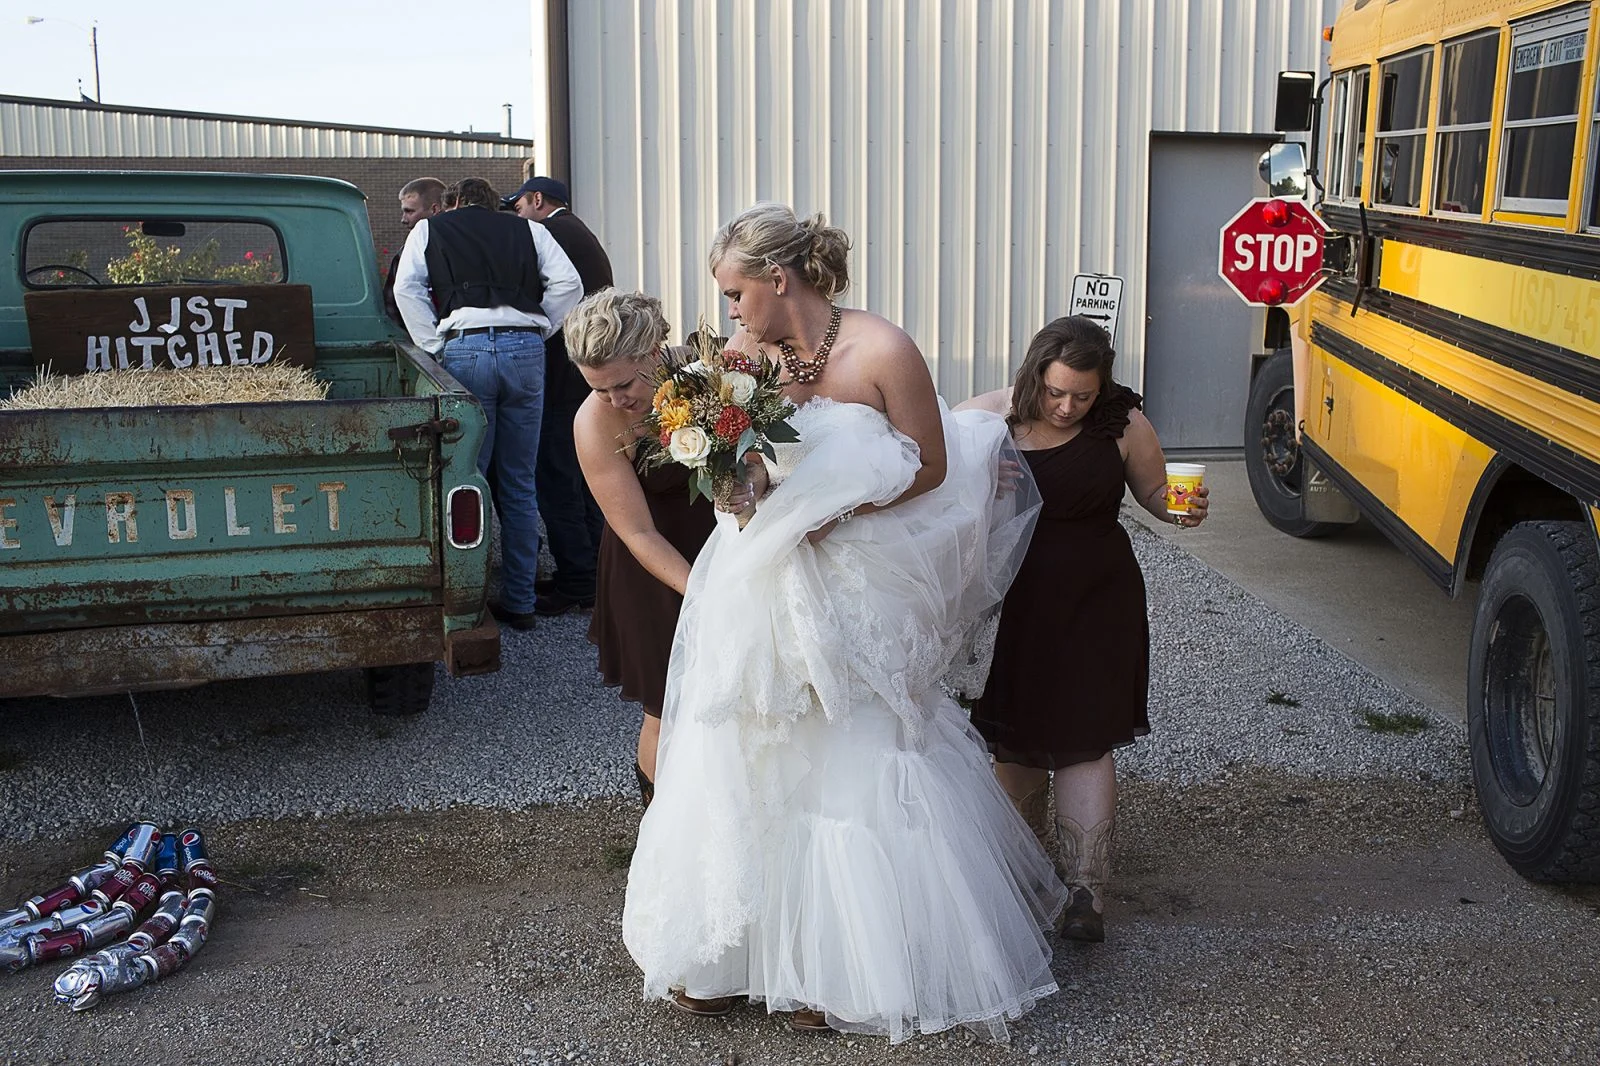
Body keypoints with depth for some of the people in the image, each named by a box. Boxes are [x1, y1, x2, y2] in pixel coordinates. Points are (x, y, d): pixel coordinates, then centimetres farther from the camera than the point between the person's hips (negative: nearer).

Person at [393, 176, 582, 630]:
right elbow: (567, 282, 8)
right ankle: (520, 601, 14)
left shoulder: (430, 229, 18)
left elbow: (406, 288, 5)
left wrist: (434, 345, 8)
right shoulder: (527, 230, 21)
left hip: (465, 349, -2)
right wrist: (535, 332, 15)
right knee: (519, 484, 8)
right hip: (526, 350, 2)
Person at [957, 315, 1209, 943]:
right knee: (1015, 736, 13)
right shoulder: (984, 417, -10)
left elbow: (1154, 493, 6)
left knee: (1085, 738, -4)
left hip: (1093, 606, -1)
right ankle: (1032, 851, 36)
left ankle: (1087, 889, 1)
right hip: (1008, 602, 1)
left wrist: (1184, 508, -16)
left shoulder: (1121, 424, -8)